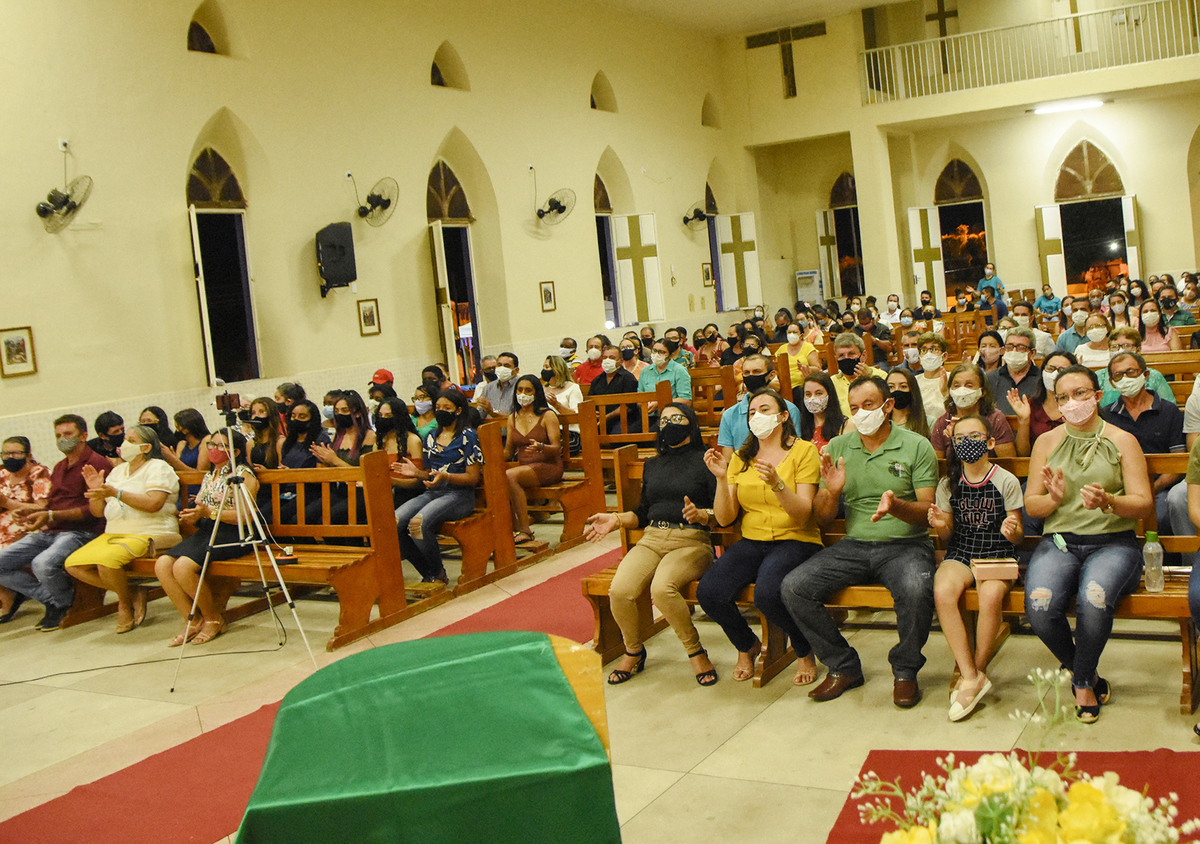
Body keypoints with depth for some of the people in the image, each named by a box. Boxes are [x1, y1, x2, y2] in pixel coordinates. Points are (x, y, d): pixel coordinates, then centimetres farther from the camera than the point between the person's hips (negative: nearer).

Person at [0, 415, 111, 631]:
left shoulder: (97, 463, -4)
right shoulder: (59, 468, 25)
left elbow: (95, 509, -13)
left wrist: (51, 516, -19)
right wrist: (33, 514, 7)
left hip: (80, 532, -9)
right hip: (49, 532, 9)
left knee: (43, 564, -36)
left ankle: (65, 604, -5)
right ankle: (51, 599, 0)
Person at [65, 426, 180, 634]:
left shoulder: (158, 468, -3)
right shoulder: (118, 471, 20)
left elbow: (153, 504, -20)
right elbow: (98, 512, 18)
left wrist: (116, 493, -21)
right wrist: (96, 491, -2)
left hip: (149, 535, -8)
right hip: (114, 534, 8)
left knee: (106, 560, -33)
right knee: (73, 564, -10)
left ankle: (126, 604, -5)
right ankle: (132, 593, -1)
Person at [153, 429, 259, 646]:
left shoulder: (243, 474, -4)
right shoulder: (209, 476, 23)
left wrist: (209, 513, -21)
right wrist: (193, 517, 4)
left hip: (232, 535, -8)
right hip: (206, 532, 8)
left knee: (183, 567, -28)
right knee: (162, 565, -15)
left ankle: (214, 619, -8)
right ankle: (193, 621, -7)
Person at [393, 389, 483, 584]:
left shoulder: (468, 436, 0)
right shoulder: (431, 438, 20)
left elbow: (473, 477, -6)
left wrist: (445, 477, -22)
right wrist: (416, 472, 2)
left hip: (459, 494, -6)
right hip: (432, 493, 6)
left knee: (418, 523, -33)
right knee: (394, 522, -22)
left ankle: (438, 574, -9)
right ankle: (427, 573, -6)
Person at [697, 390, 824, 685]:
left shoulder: (804, 451, -1)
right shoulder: (740, 458, 12)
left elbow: (802, 515, -11)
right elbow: (724, 519, 4)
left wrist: (777, 484, -27)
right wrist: (722, 479, -10)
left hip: (795, 541, -4)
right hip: (751, 541, 4)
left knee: (767, 593, -34)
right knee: (708, 592, -22)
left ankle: (804, 652, -1)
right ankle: (747, 646, 11)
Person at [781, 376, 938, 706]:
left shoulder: (917, 446, 0)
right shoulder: (838, 447, 9)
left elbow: (927, 512, -6)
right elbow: (822, 518, 9)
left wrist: (895, 506, -28)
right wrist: (831, 492, -13)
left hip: (905, 545, -3)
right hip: (854, 546, 3)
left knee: (916, 590, -36)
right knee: (793, 587, -18)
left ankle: (905, 670, -6)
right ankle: (844, 667, 1)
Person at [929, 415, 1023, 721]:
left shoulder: (1006, 481, -1)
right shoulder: (948, 484, 6)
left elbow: (1018, 536, 1)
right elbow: (947, 536, 10)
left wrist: (1011, 531, -22)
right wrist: (941, 526, -13)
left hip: (998, 554, -2)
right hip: (960, 554, 2)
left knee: (991, 597, -34)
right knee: (942, 592, -31)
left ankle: (975, 671, -11)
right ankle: (971, 677, -22)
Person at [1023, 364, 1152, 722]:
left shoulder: (1122, 441, 7)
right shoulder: (1047, 442, 13)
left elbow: (1143, 504, 0)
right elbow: (1030, 504, 11)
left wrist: (1107, 502, -20)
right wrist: (1053, 498, -12)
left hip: (1113, 543, -2)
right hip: (1059, 542, 2)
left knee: (1094, 600, -35)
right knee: (1039, 607, -28)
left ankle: (1082, 682, -7)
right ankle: (1086, 676, 2)